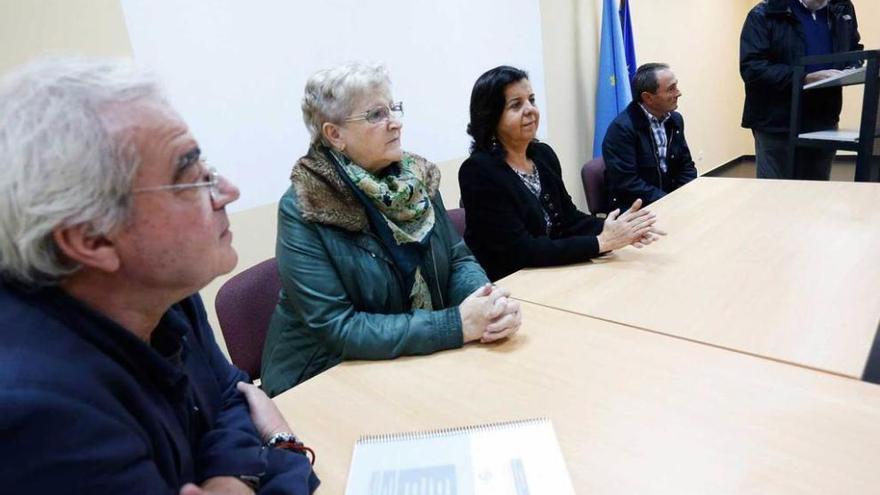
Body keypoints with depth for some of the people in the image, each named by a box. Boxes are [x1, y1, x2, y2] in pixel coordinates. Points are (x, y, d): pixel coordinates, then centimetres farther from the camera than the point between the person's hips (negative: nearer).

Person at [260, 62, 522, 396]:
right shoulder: (302, 210, -18)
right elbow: (336, 327, -22)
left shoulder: (416, 177, -1)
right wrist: (457, 325, -27)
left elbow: (457, 258, 1)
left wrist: (489, 300, -21)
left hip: (422, 361, 5)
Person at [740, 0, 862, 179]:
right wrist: (805, 79, -22)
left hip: (823, 124, 5)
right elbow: (751, 68, -17)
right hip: (777, 126, -5)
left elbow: (853, 52, 24)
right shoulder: (764, 15, -6)